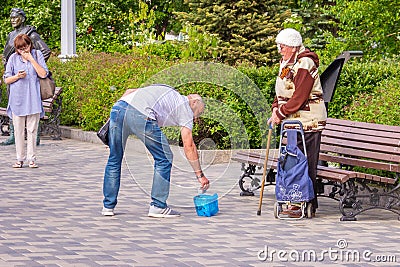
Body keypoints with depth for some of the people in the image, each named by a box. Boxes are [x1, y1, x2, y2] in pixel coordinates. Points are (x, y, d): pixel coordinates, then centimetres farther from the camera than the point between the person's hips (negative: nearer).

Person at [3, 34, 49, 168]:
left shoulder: (37, 55, 3)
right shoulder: (13, 58, 4)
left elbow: (43, 74, -7)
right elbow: (6, 80, 7)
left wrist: (31, 59, -11)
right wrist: (17, 76, -12)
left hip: (33, 98, 0)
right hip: (17, 99, 1)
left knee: (32, 130, 0)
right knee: (18, 130, 1)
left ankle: (32, 158, 5)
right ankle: (20, 158, 8)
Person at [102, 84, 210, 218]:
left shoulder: (167, 92, 38)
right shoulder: (185, 107, 19)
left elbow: (129, 91, 29)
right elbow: (188, 146, 12)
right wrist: (200, 175, 16)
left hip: (118, 107, 7)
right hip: (140, 115, -7)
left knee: (114, 159, 20)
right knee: (164, 159, 11)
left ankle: (108, 206, 24)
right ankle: (158, 207, 12)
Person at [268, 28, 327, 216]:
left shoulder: (305, 64, -16)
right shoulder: (286, 63, 14)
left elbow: (299, 97, -21)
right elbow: (281, 91, 21)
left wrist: (281, 114, -16)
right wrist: (276, 108, 4)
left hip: (308, 121, -10)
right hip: (294, 121, 10)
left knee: (307, 165, -7)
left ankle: (310, 206, -3)